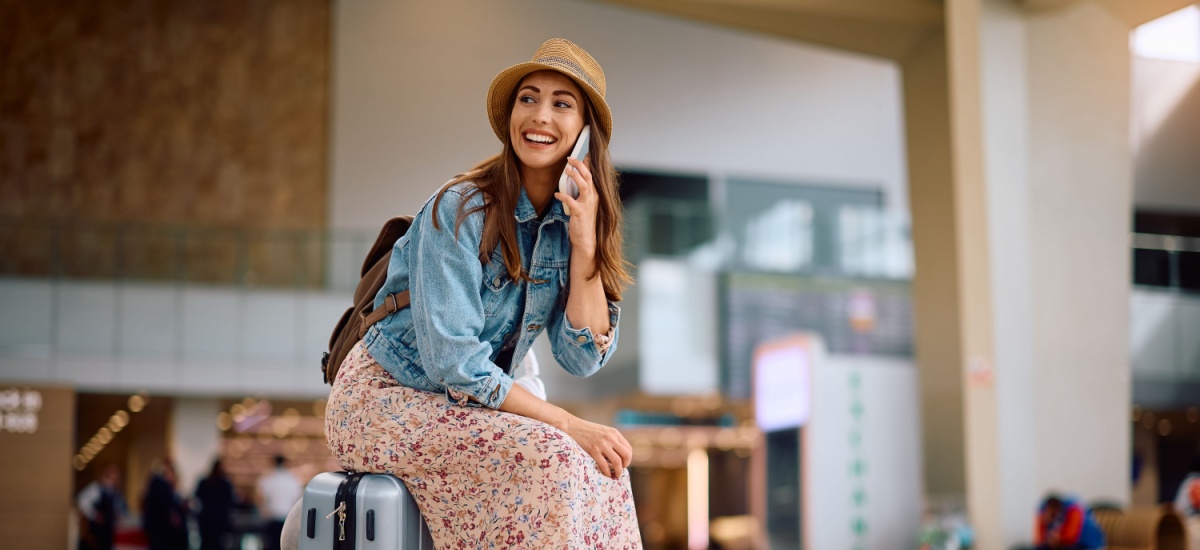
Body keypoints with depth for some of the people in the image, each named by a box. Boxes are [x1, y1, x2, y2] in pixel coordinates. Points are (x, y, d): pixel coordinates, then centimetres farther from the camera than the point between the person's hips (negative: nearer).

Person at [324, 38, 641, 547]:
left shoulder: (569, 220, 1)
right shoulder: (461, 209, -19)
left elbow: (582, 358, -6)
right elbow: (453, 362, -22)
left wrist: (585, 246, -17)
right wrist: (566, 424, -21)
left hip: (464, 404, 6)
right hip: (385, 398, -6)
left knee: (600, 461, -15)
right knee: (547, 456, -27)